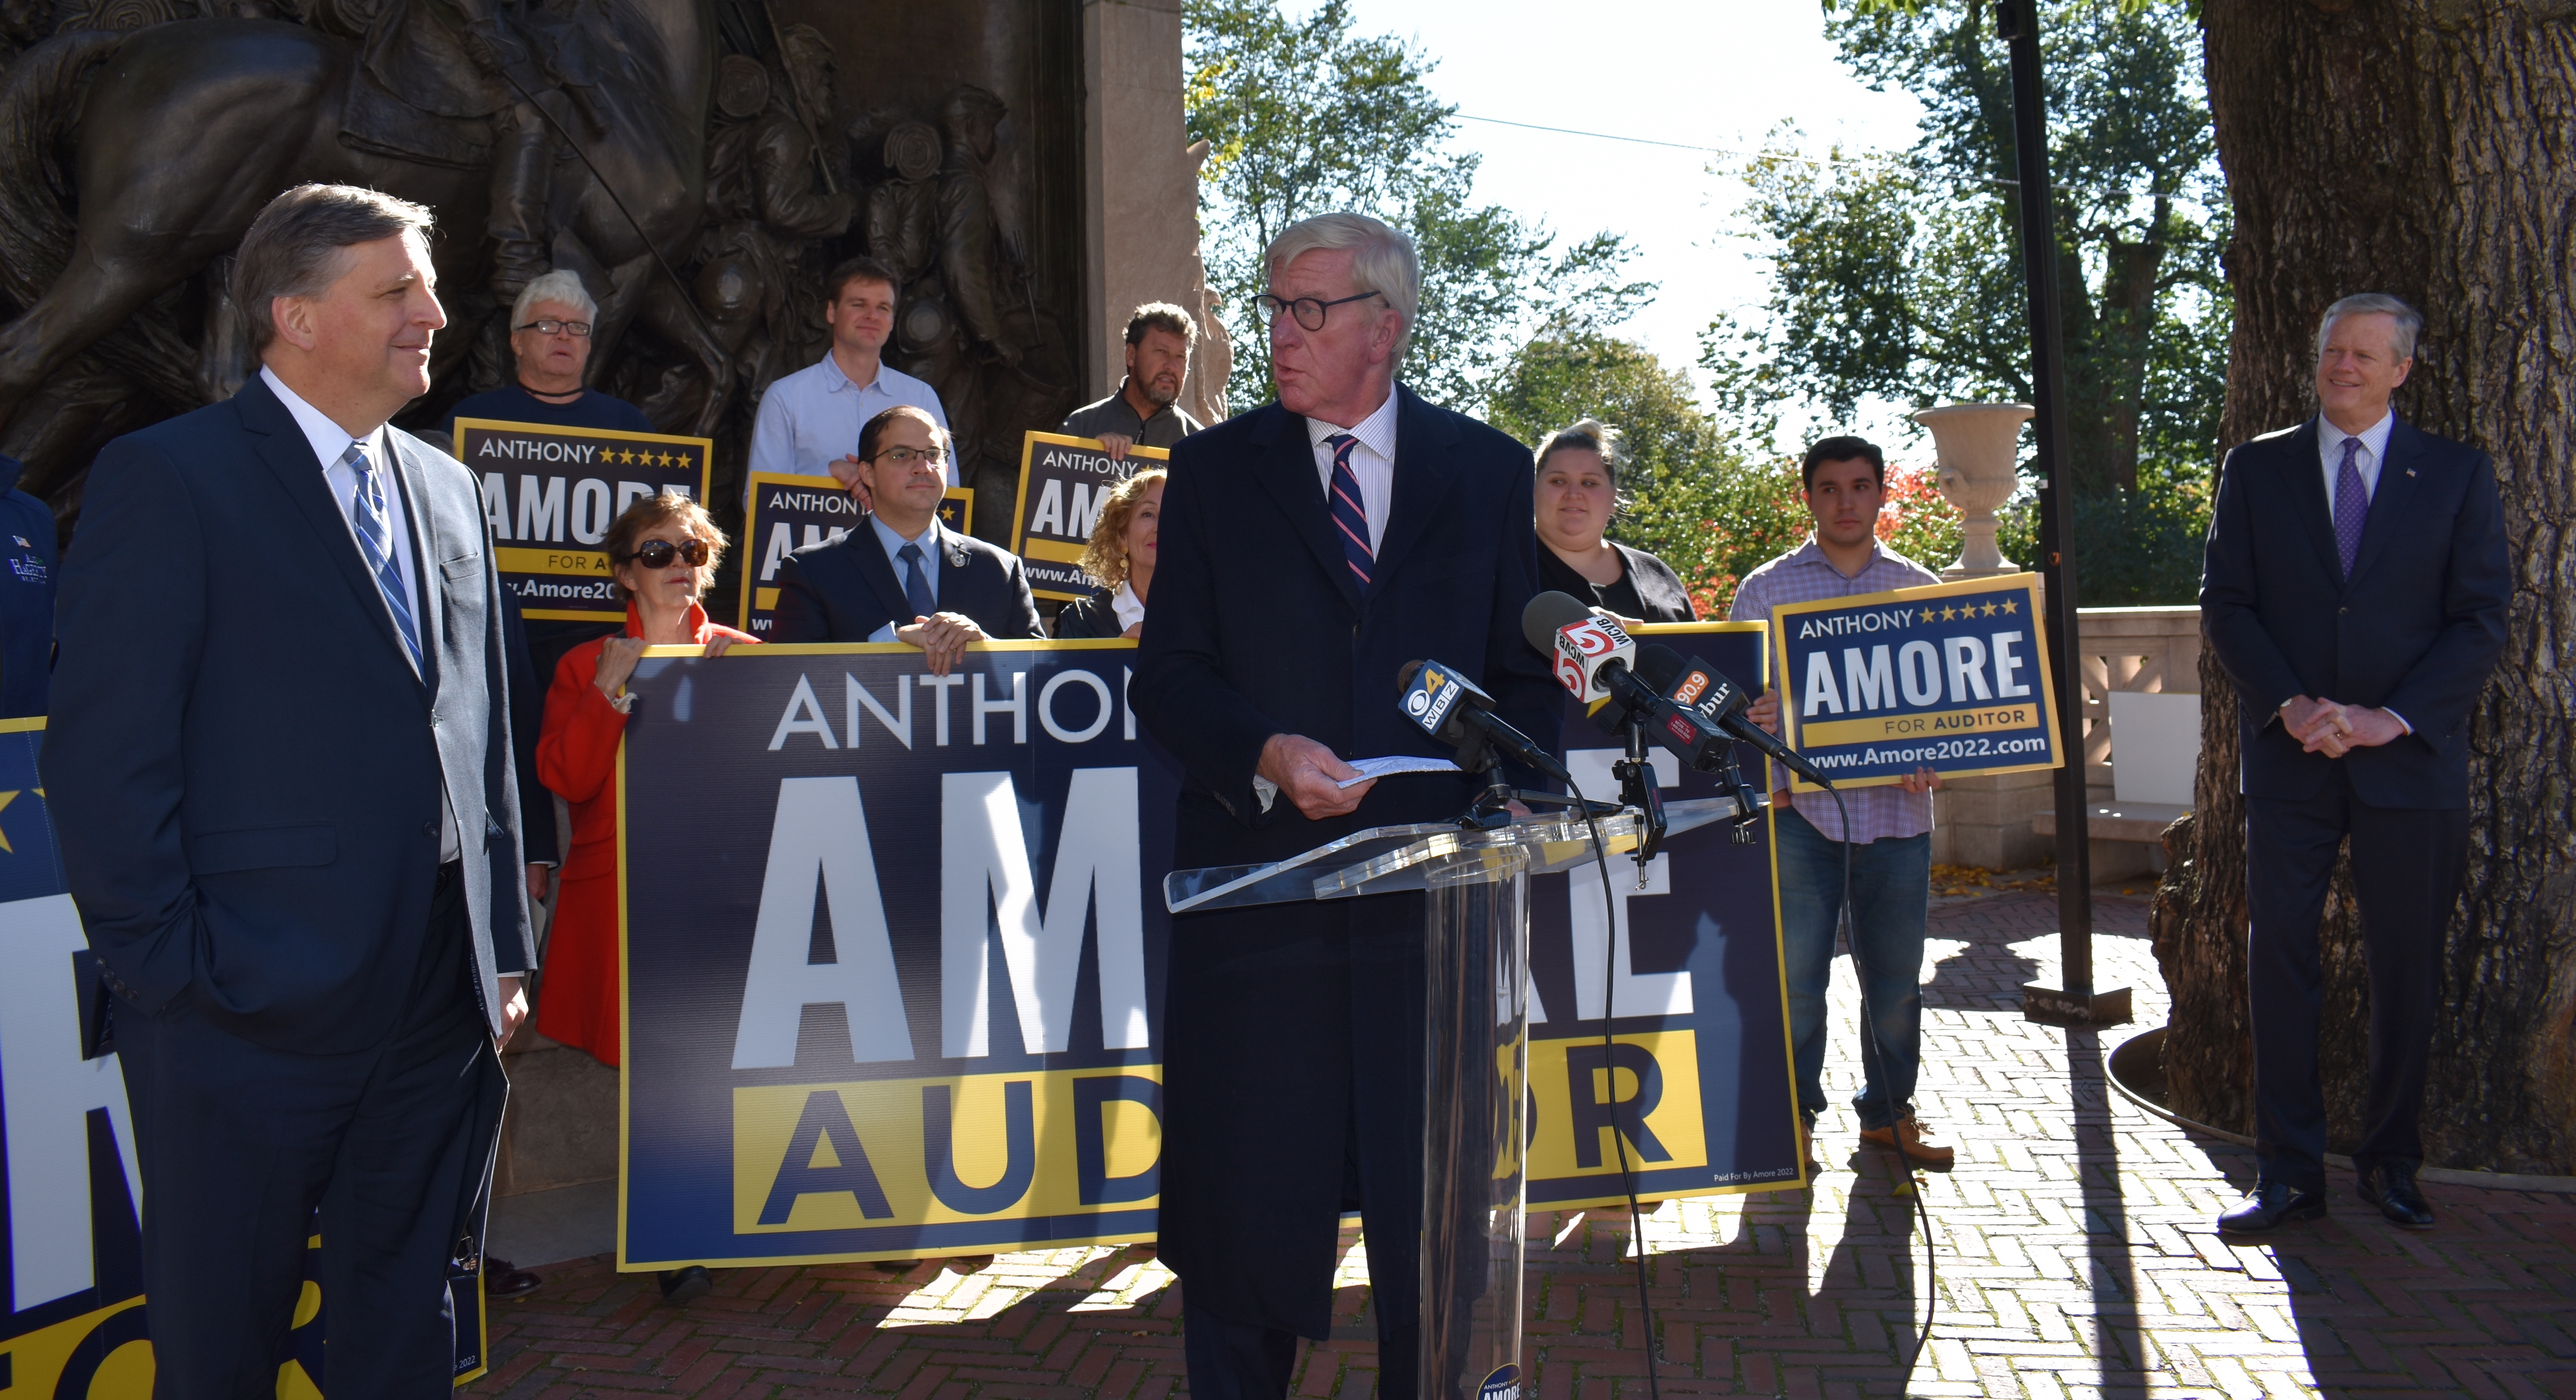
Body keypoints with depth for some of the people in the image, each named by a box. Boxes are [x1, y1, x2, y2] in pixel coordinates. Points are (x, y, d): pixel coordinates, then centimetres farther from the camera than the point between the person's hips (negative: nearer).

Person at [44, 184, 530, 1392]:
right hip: (251, 1010, -5)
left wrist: (504, 952, 12)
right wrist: (171, 974, -13)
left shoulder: (447, 490, 13)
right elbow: (103, 758, -11)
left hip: (438, 1008, 6)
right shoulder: (167, 478, -7)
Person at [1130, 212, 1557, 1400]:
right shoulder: (1214, 470, 7)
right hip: (1260, 883, 0)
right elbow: (1168, 676, 2)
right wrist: (1266, 753, -17)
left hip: (1437, 884, 1)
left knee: (1435, 1204, 10)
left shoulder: (1490, 473, 9)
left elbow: (1531, 671, 10)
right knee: (1245, 1202, 6)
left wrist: (1498, 804, -7)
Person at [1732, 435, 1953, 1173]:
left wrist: (1930, 763, -7)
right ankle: (1793, 1114, 13)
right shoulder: (1766, 589, 6)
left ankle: (1889, 1110, 24)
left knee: (1896, 972, 8)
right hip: (1801, 808, -2)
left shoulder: (1920, 589, 12)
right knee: (1795, 973, -2)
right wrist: (1764, 781, -11)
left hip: (1896, 808, 2)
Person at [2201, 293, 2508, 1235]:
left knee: (2408, 971, 7)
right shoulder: (2257, 468, 7)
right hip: (2289, 760, 0)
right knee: (2279, 963, -1)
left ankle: (2392, 1161, 22)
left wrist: (2394, 716, -12)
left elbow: (2482, 619, 0)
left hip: (2411, 760, 0)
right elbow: (2226, 602, 3)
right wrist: (2290, 705, -11)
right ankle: (2289, 1175, 7)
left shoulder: (2457, 475, 5)